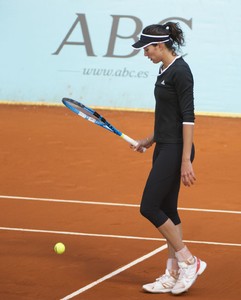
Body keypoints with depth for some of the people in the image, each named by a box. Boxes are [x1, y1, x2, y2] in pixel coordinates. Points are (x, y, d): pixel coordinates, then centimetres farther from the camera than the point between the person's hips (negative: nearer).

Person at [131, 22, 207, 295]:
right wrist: (150, 140, 22)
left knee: (149, 207, -9)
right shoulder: (165, 71, 12)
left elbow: (188, 117, -19)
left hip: (175, 150, -10)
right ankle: (173, 275, 14)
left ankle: (189, 262, 0)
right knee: (167, 211, 10)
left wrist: (185, 161, -22)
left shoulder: (180, 71, -16)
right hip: (164, 149, 10)